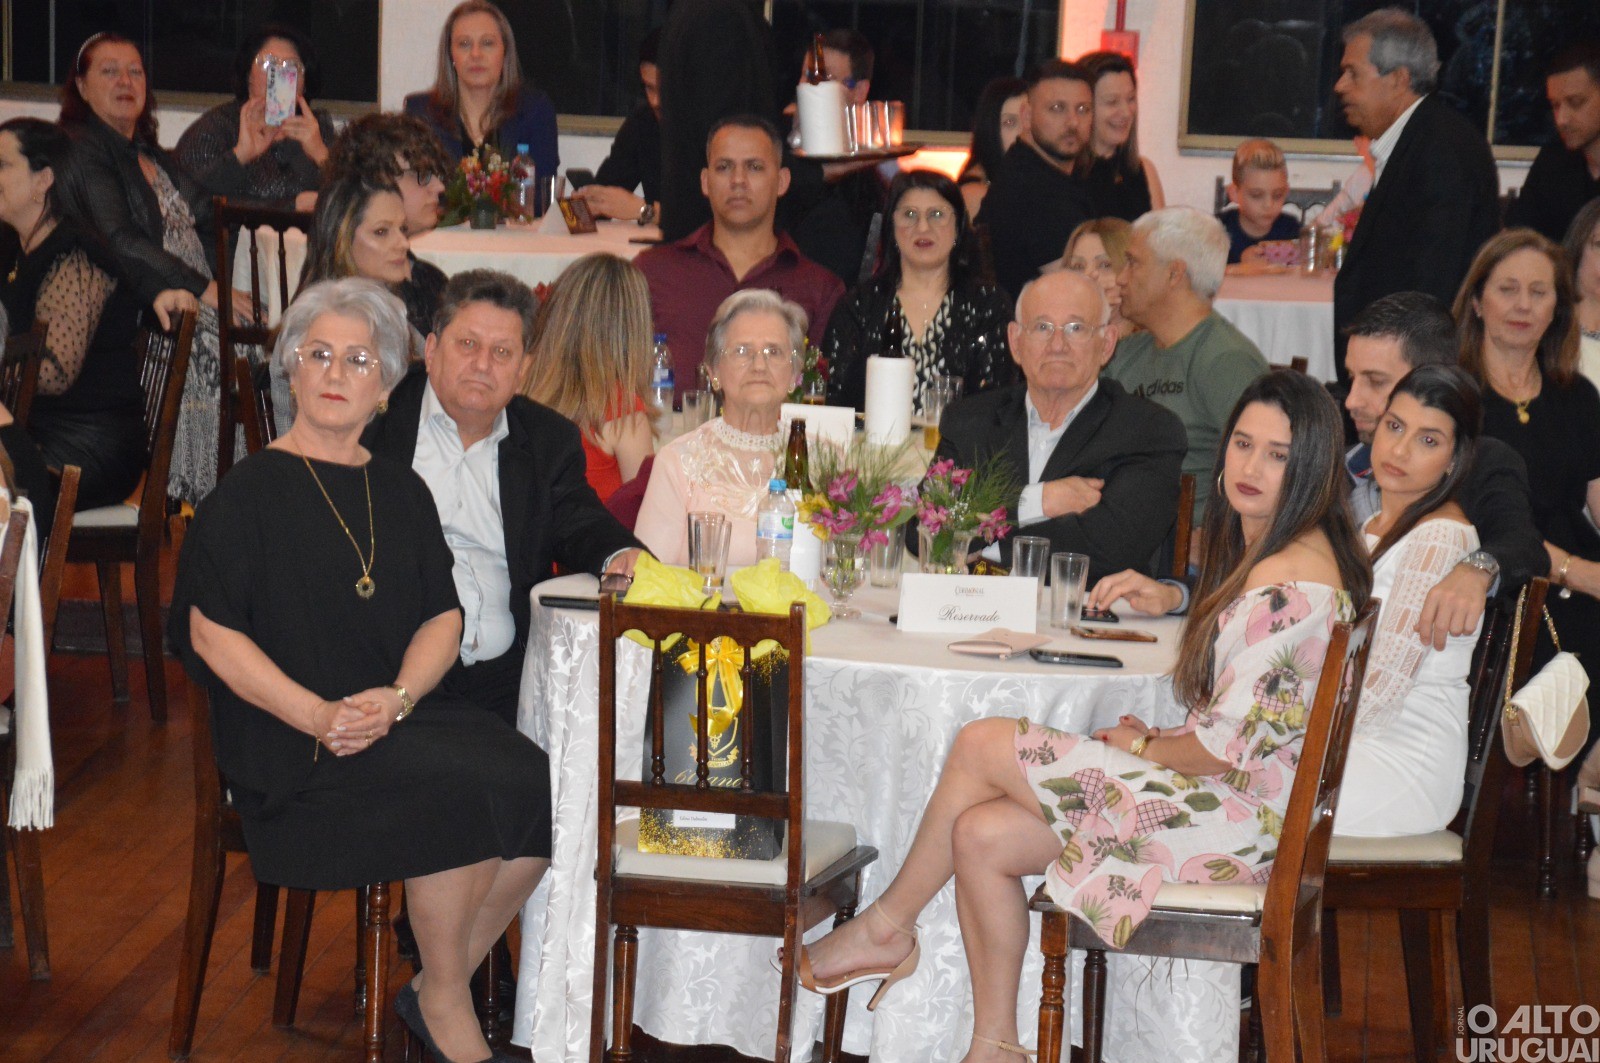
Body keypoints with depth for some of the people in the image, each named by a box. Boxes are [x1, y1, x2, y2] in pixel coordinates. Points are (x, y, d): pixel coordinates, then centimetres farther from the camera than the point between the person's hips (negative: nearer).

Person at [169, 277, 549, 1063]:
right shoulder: (251, 491, 0)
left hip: (405, 711, 6)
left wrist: (399, 697, -12)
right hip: (291, 738, -5)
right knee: (457, 791, -29)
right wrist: (319, 715, -17)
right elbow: (212, 633, -5)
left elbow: (443, 615, 10)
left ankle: (438, 987, -3)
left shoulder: (399, 491, 16)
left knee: (538, 785, -20)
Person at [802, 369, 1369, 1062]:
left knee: (981, 745, -8)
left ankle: (886, 926, 12)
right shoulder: (1258, 550, 12)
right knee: (980, 835, -3)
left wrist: (1143, 746, -1)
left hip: (1240, 816, -10)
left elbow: (1226, 746, -22)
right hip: (1223, 800, 10)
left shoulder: (1290, 579, -21)